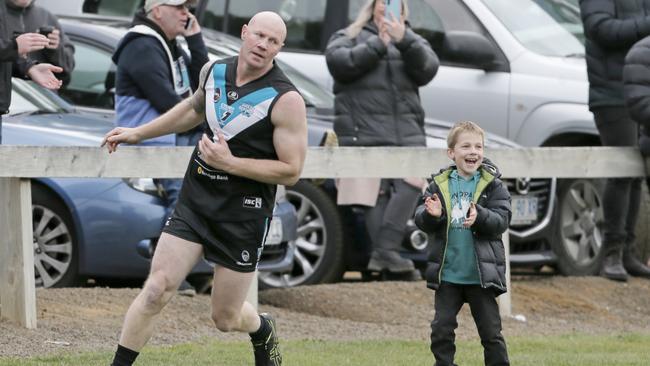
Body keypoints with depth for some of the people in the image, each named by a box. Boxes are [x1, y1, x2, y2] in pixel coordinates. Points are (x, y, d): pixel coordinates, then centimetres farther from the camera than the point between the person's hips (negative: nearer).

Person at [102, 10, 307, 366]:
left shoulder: (286, 99, -16)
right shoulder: (214, 71, 2)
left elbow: (290, 171, -16)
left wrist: (229, 163, -22)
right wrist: (137, 133, 26)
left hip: (243, 216, -4)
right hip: (194, 202, 4)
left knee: (226, 318, 7)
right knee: (156, 290, -12)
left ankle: (262, 330, 43)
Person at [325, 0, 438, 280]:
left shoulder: (412, 41, 23)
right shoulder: (349, 37, 16)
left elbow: (427, 69, 4)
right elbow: (339, 63, -5)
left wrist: (404, 41, -12)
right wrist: (379, 45, -7)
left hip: (406, 133, 3)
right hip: (365, 131, -3)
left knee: (411, 183, -16)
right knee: (377, 192, -9)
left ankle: (385, 253, -19)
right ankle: (385, 257, -10)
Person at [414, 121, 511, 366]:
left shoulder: (492, 185, -4)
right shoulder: (439, 185, 2)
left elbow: (501, 220, -12)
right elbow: (422, 222, 0)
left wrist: (479, 217, -31)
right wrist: (431, 215, -23)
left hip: (482, 274, -2)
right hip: (447, 274, 2)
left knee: (491, 331, 5)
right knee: (441, 329, 5)